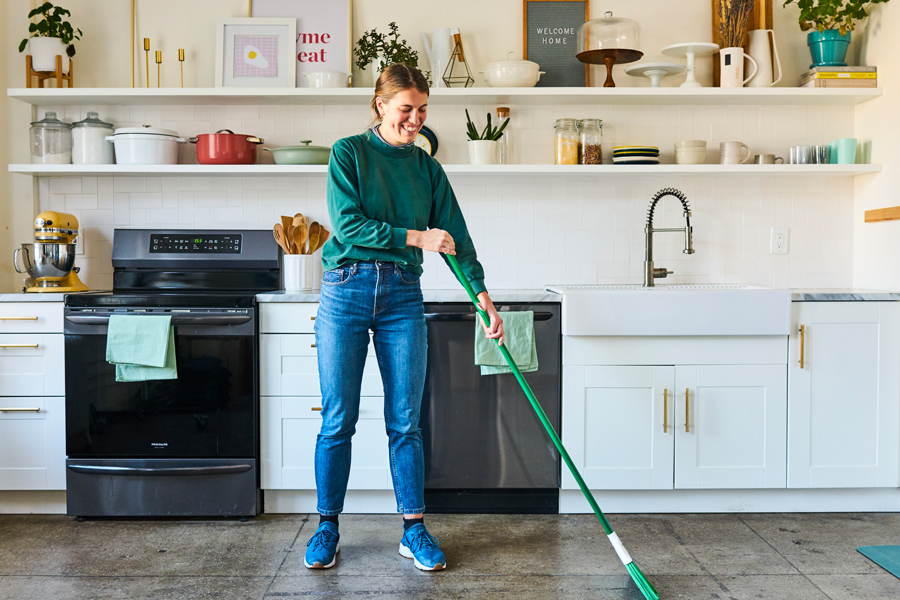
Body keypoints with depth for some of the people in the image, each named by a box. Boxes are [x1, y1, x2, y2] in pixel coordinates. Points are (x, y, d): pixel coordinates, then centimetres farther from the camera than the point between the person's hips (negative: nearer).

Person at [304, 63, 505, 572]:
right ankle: (328, 527, 19)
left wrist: (483, 295, -6)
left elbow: (456, 235, 5)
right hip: (346, 290, -2)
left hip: (403, 296, 3)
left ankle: (414, 529, 17)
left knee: (405, 422, 5)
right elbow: (347, 224, -11)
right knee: (338, 421, 3)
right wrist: (416, 237, -14)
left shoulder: (427, 168, 10)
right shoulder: (348, 153, 1)